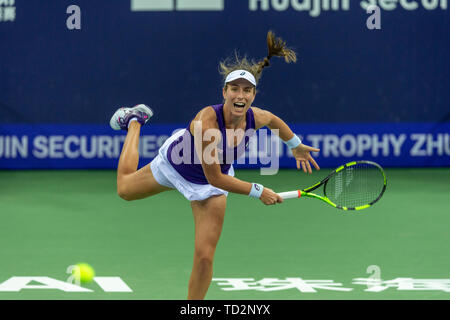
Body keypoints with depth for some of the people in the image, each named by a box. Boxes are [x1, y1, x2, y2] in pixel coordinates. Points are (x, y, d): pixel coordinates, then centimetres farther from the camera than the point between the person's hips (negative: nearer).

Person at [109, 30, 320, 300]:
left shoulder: (257, 118, -28)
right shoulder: (207, 121, -43)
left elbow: (275, 121, 1)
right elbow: (215, 178, -36)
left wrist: (296, 145, 16)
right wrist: (258, 192, -31)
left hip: (209, 186, 2)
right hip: (174, 163, -2)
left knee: (204, 257, -6)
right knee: (125, 188, 28)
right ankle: (135, 121, 51)